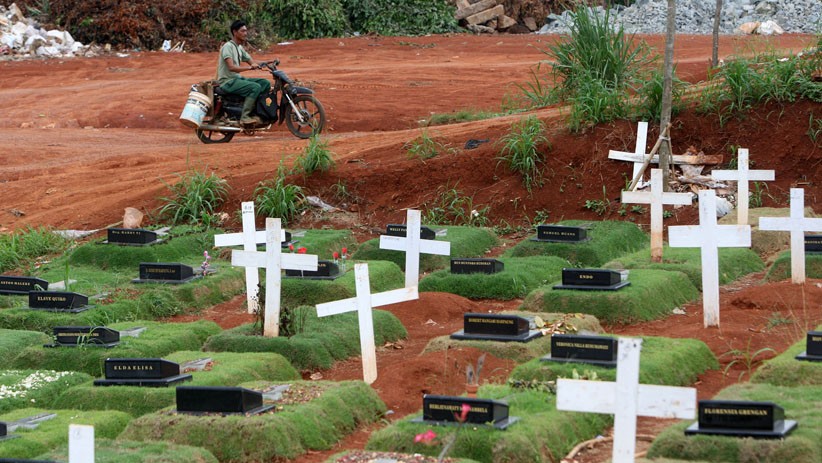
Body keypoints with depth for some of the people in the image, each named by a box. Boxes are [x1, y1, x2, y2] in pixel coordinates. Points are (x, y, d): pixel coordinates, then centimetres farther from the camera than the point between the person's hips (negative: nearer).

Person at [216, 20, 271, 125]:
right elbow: (231, 67, -25)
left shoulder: (240, 48, 16)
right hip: (228, 81, -9)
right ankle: (245, 117, -28)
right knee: (255, 87, -28)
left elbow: (252, 62, 14)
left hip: (238, 78, 9)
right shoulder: (228, 46, -14)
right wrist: (250, 67, -31)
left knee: (265, 83, 0)